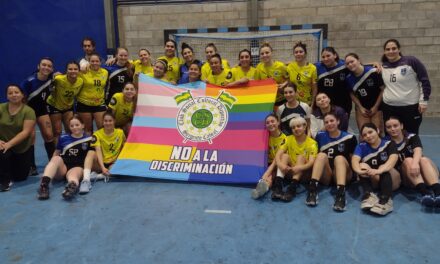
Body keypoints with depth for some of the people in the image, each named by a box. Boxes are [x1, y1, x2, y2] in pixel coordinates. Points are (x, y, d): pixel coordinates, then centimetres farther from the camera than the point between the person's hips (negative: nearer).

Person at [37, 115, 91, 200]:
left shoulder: (88, 139, 9)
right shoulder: (63, 137, 14)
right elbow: (56, 153, 19)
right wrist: (52, 165, 5)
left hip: (78, 167, -2)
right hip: (62, 166, 3)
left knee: (73, 174, -38)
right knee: (57, 159, -31)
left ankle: (72, 186, -75)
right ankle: (44, 183, -55)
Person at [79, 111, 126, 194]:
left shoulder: (120, 132, -1)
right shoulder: (97, 134, -8)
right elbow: (98, 152, -21)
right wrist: (103, 167, -35)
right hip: (100, 164, -1)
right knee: (91, 152, -31)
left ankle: (100, 176, -36)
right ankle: (86, 179, -48)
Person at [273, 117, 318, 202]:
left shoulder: (312, 143, -8)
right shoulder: (288, 139, 0)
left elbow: (311, 162, -22)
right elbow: (278, 155, -14)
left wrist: (299, 168, -42)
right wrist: (280, 164, -36)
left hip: (304, 173, -2)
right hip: (290, 172, 2)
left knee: (301, 157, -26)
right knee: (285, 155, -21)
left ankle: (292, 188, -42)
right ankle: (277, 186, -39)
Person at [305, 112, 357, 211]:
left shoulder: (349, 138, 4)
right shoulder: (320, 136, 9)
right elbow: (315, 156, 14)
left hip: (343, 175, -1)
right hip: (325, 176, 1)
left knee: (339, 158, -29)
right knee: (321, 155, -25)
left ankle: (341, 193, -50)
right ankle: (312, 189, -42)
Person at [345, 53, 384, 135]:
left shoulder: (373, 72, -21)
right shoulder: (349, 78, -6)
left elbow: (383, 89, -14)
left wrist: (376, 107, -10)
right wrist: (361, 107, 0)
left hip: (377, 107, -3)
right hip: (362, 107, 3)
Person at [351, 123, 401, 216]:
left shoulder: (389, 144, -6)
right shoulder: (362, 146, -1)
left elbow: (393, 159, -27)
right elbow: (355, 160, -21)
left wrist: (378, 171, -46)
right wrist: (359, 171, -44)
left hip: (390, 179, -2)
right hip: (371, 181, 2)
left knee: (384, 168, -31)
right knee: (362, 165, -24)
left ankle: (385, 199, -50)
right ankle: (369, 195, -44)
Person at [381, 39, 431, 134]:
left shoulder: (411, 61, -8)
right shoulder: (383, 66, 5)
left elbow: (425, 81, -5)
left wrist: (424, 101, -8)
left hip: (411, 107, -4)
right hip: (389, 108, 4)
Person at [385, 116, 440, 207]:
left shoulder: (412, 137, 2)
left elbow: (418, 151, -18)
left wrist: (415, 163, -40)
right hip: (405, 178, 0)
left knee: (424, 160, -27)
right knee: (408, 160, -26)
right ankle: (425, 192, -50)